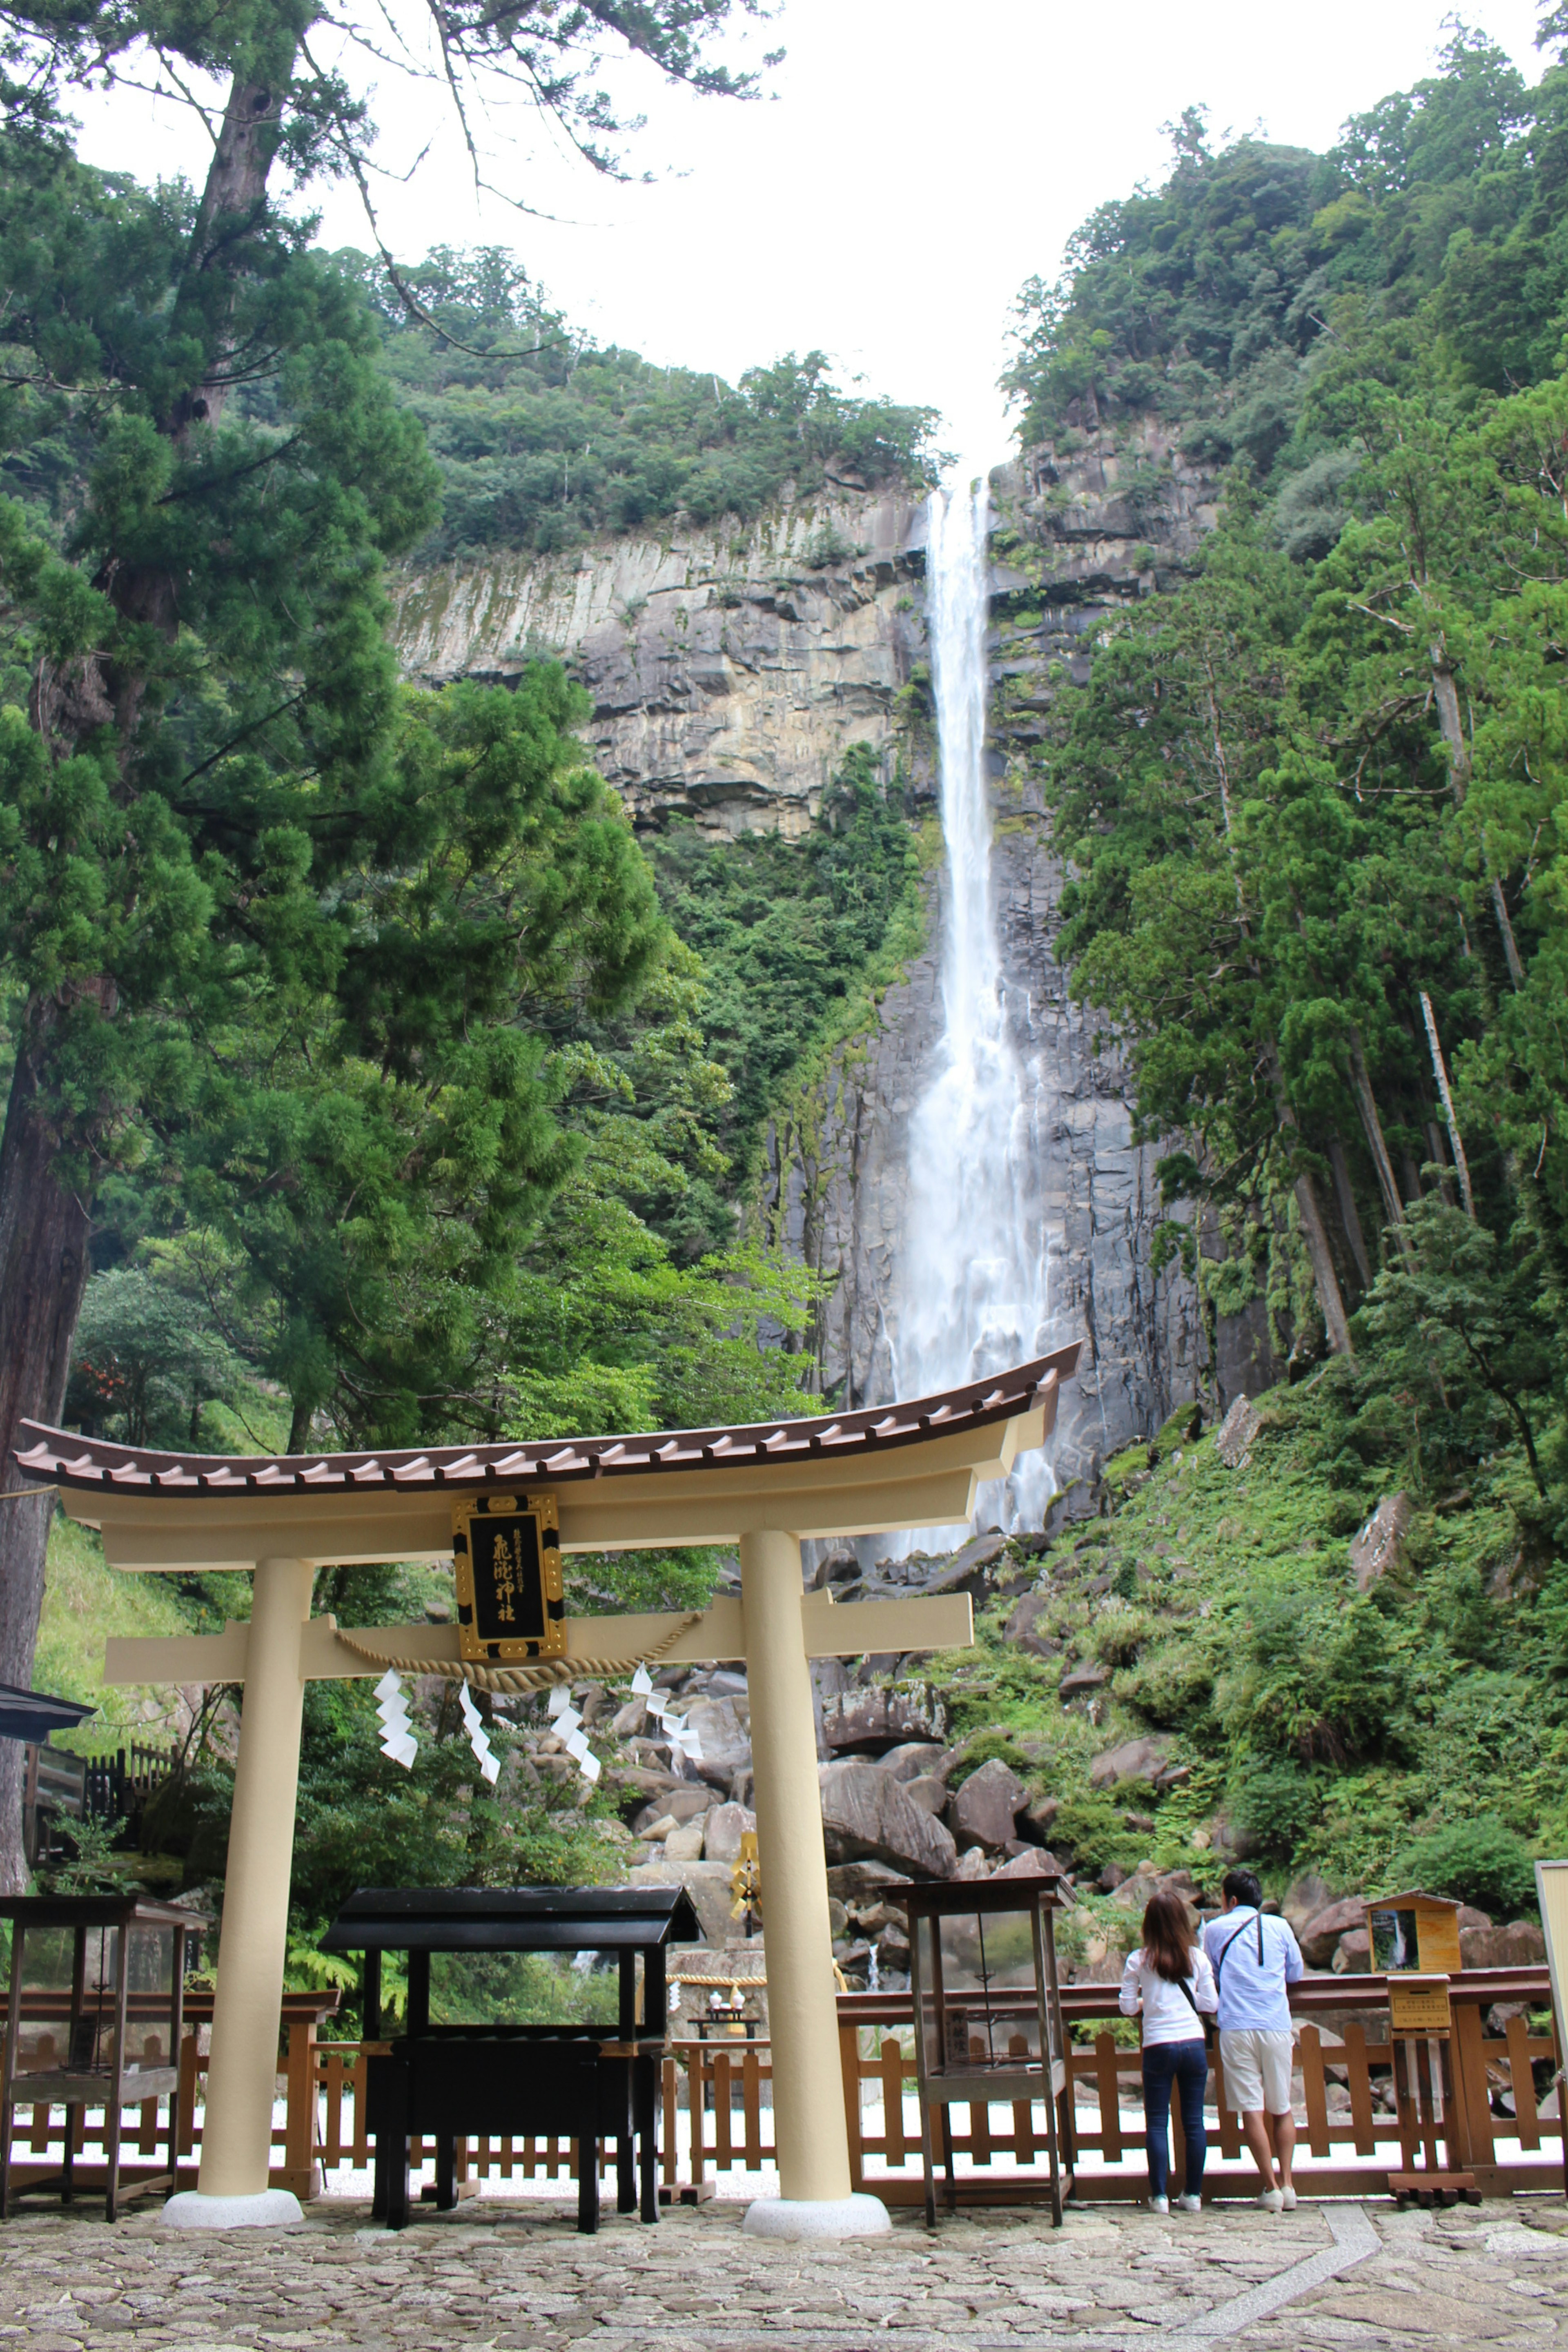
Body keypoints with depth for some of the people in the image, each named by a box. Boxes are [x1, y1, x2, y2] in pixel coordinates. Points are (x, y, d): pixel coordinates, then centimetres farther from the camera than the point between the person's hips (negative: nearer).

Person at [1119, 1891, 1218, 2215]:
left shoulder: (1139, 1961, -2)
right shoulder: (1197, 1957, 2)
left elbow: (1128, 2008, 1)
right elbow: (1211, 2005, 4)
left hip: (1158, 2047, -2)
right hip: (1194, 2044, 2)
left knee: (1157, 2123, 6)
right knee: (1194, 2121, 9)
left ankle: (1160, 2196, 5)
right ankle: (1193, 2194, 14)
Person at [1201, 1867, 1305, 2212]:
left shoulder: (1214, 1930, 7)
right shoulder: (1279, 1927, 9)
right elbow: (1297, 1973, 21)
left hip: (1236, 2028, -2)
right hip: (1276, 2027, 2)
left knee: (1252, 2110, 0)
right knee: (1281, 2109, 13)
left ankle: (1271, 2188, -3)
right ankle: (1287, 2184, 8)